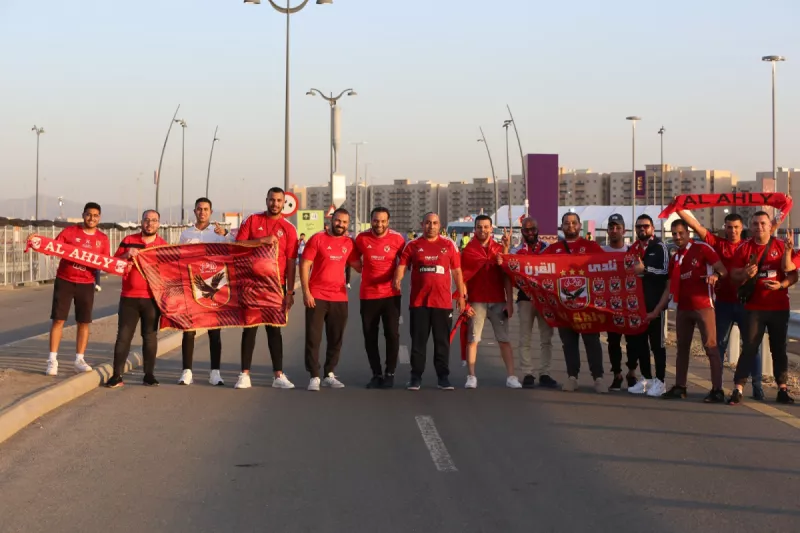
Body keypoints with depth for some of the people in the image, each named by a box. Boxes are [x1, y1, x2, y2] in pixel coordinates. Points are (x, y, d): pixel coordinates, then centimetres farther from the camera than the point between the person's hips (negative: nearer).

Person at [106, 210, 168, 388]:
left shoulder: (163, 245, 5)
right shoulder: (128, 241, 6)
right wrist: (127, 255, -12)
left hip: (152, 298, 0)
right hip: (129, 297, 0)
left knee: (150, 336, 5)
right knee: (123, 336, 0)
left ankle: (149, 375, 11)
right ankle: (117, 375, 2)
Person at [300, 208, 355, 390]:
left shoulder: (349, 243, 8)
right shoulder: (317, 239, -4)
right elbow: (304, 265, -6)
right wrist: (306, 292, -13)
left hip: (340, 298, 4)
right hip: (316, 297, -4)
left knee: (336, 339, 9)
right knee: (313, 338, -3)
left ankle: (329, 375, 19)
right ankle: (314, 377, 1)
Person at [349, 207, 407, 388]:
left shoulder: (397, 238, -5)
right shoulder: (362, 238, -2)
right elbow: (355, 259, 14)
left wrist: (398, 277, -5)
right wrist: (363, 270, 5)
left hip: (390, 294, -2)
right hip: (368, 295, 2)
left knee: (392, 334, -1)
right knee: (370, 337, 7)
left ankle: (390, 373, 11)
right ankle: (376, 374, 18)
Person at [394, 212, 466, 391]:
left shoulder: (449, 245, 8)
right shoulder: (412, 246, 6)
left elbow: (457, 271, 10)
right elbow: (402, 266, -2)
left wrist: (461, 295, 7)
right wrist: (397, 280, -24)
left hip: (443, 301, 1)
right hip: (418, 301, 0)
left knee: (442, 341, 6)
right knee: (418, 340, 4)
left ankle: (443, 376, 12)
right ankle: (416, 376, 11)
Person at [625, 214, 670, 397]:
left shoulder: (660, 247, -3)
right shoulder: (632, 248, 14)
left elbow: (665, 272, -14)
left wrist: (645, 269, -22)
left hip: (655, 302, -6)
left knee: (657, 342, -2)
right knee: (639, 341, 8)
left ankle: (660, 381, 1)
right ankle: (646, 378, 17)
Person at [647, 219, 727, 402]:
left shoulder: (702, 249, -6)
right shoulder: (675, 258, 14)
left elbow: (723, 270, -10)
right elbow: (669, 289, 15)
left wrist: (716, 275, -33)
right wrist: (656, 311, 12)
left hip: (703, 306, -7)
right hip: (683, 308, 7)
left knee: (711, 347, -7)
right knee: (682, 347, 12)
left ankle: (717, 390, -7)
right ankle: (679, 387, 20)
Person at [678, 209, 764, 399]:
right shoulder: (717, 243, 2)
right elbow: (696, 226, -5)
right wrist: (679, 209, -13)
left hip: (745, 302, 0)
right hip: (723, 303, 0)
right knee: (719, 344, 6)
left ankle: (757, 386, 11)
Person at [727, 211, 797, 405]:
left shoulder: (782, 246, 2)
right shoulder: (744, 248, 1)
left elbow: (793, 274, 3)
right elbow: (734, 276, 1)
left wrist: (782, 285, -16)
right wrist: (745, 274, -21)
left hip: (779, 307, 1)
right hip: (754, 308, -1)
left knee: (779, 348, 8)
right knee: (749, 347, -5)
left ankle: (782, 389, 15)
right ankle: (738, 389, -6)